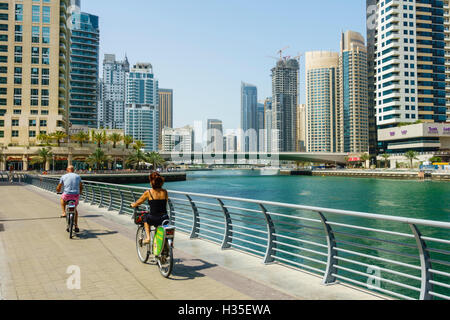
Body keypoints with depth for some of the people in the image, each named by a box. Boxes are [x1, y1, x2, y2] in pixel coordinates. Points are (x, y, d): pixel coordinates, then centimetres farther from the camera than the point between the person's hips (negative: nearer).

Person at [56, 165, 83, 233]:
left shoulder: (63, 177, 10)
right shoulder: (78, 176, 12)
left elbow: (58, 188, 16)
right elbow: (81, 187, 21)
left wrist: (58, 191, 40)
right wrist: (80, 192, 42)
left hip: (67, 195, -1)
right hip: (76, 195, 1)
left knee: (62, 199, 37)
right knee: (75, 209, 25)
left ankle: (64, 212, 24)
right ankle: (76, 226, 23)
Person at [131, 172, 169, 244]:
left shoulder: (148, 192, -7)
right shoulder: (165, 192, 1)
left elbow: (137, 203, 8)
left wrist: (133, 205, 31)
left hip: (153, 219, -2)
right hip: (165, 219, 2)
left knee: (146, 218, 32)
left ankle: (148, 238, 21)